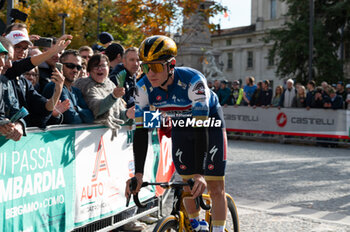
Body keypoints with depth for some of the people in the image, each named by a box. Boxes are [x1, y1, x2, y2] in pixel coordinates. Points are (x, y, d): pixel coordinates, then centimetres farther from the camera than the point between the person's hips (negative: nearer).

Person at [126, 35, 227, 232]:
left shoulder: (193, 81, -37)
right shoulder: (144, 88, -24)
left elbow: (200, 127, -41)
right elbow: (141, 130, -22)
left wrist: (200, 173, -47)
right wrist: (138, 173, -30)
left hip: (209, 122, -4)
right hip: (181, 126, 4)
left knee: (216, 188, -6)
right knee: (188, 184, 6)